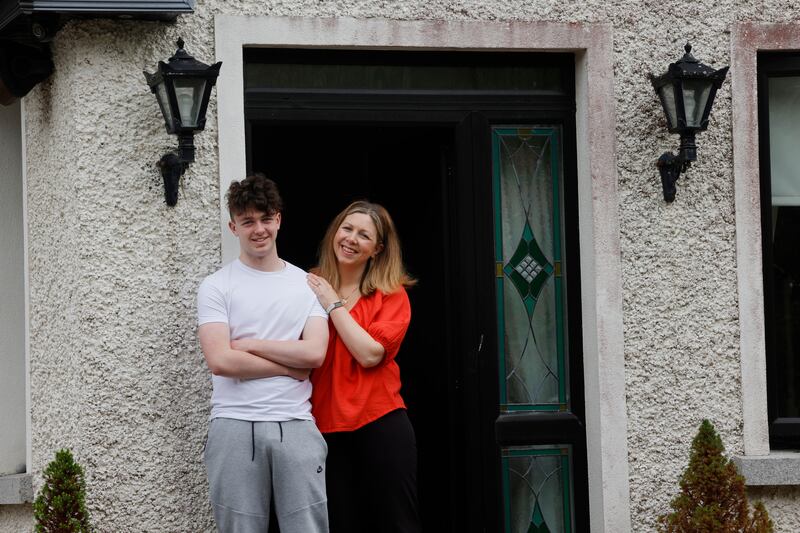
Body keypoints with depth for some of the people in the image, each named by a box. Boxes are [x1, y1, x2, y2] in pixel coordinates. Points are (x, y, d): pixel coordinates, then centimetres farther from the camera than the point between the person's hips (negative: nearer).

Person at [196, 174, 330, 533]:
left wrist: (249, 345, -4)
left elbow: (315, 354, -2)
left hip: (295, 424, 2)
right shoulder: (216, 287, 4)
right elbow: (220, 361, -9)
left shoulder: (308, 284, 11)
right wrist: (290, 366, -3)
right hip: (235, 426, -2)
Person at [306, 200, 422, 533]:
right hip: (326, 427, 3)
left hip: (381, 424, -3)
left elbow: (371, 354, -15)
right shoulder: (311, 287, 7)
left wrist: (334, 305, -11)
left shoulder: (391, 295, -1)